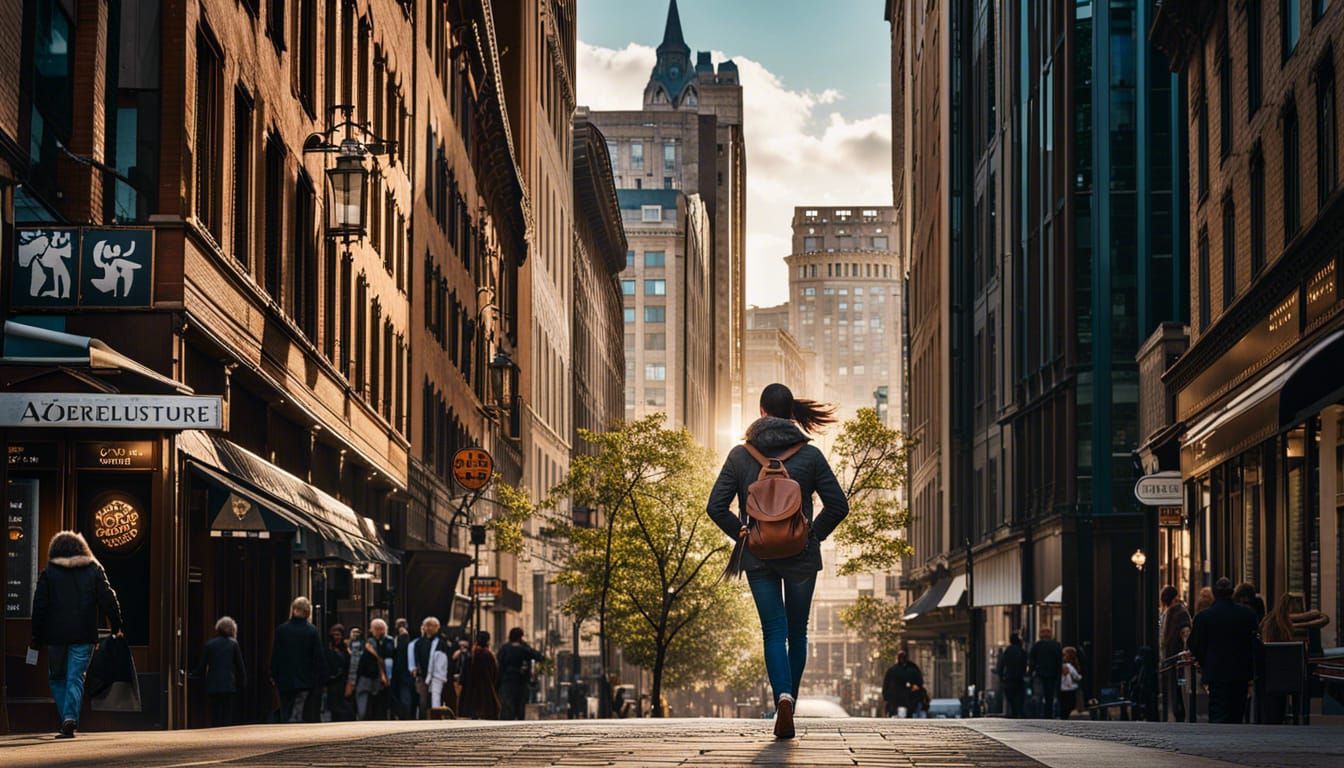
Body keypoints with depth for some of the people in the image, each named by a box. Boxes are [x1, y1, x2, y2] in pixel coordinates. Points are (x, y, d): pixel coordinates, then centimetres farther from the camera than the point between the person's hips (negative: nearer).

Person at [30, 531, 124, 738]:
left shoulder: (48, 573, 2)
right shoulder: (94, 570, 5)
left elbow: (39, 606, 1)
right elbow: (108, 599, 3)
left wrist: (37, 637, 6)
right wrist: (116, 627, 10)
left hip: (55, 635, -1)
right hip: (84, 635, 1)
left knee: (57, 678, 13)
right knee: (76, 678, 1)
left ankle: (67, 719, 5)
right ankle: (71, 718, -16)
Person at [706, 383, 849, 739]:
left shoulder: (740, 455, -3)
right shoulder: (809, 455, -4)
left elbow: (716, 507, -5)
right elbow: (838, 504, -5)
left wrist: (740, 534, 8)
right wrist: (815, 533, 8)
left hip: (758, 557, 0)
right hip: (801, 556, 0)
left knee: (774, 631, 1)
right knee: (797, 631, 14)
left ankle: (783, 699, -22)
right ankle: (787, 705, 18)